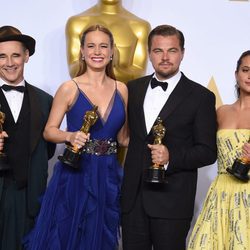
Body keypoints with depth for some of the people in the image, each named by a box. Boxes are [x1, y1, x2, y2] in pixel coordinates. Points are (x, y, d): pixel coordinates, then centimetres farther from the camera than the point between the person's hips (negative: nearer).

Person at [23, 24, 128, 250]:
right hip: (75, 173, -3)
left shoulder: (121, 89, 6)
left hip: (109, 175, 3)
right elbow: (49, 131, -1)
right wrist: (71, 136, -19)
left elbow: (123, 136, 12)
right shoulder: (69, 89, -5)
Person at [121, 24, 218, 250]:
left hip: (172, 201, -4)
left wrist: (171, 157, -21)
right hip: (133, 198, 4)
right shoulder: (133, 89, 10)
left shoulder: (201, 97, -3)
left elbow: (208, 152, -5)